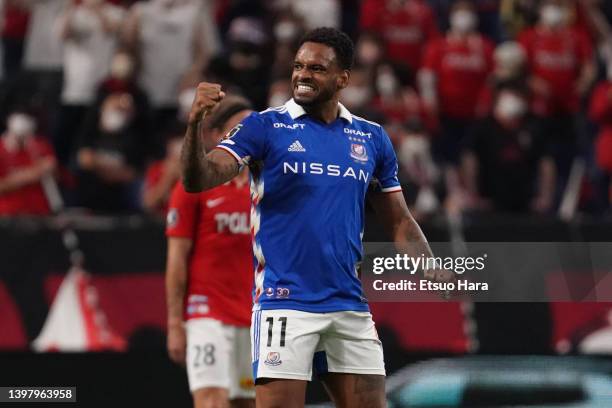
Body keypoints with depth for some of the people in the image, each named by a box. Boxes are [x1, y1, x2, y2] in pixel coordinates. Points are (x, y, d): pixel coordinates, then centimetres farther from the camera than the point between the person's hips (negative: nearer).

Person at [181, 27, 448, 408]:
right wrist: (195, 123, -31)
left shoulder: (371, 138, 9)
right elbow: (198, 179, -13)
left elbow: (400, 223, 15)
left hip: (350, 306, 4)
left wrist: (438, 276, -1)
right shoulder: (265, 126, -2)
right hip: (284, 303, -4)